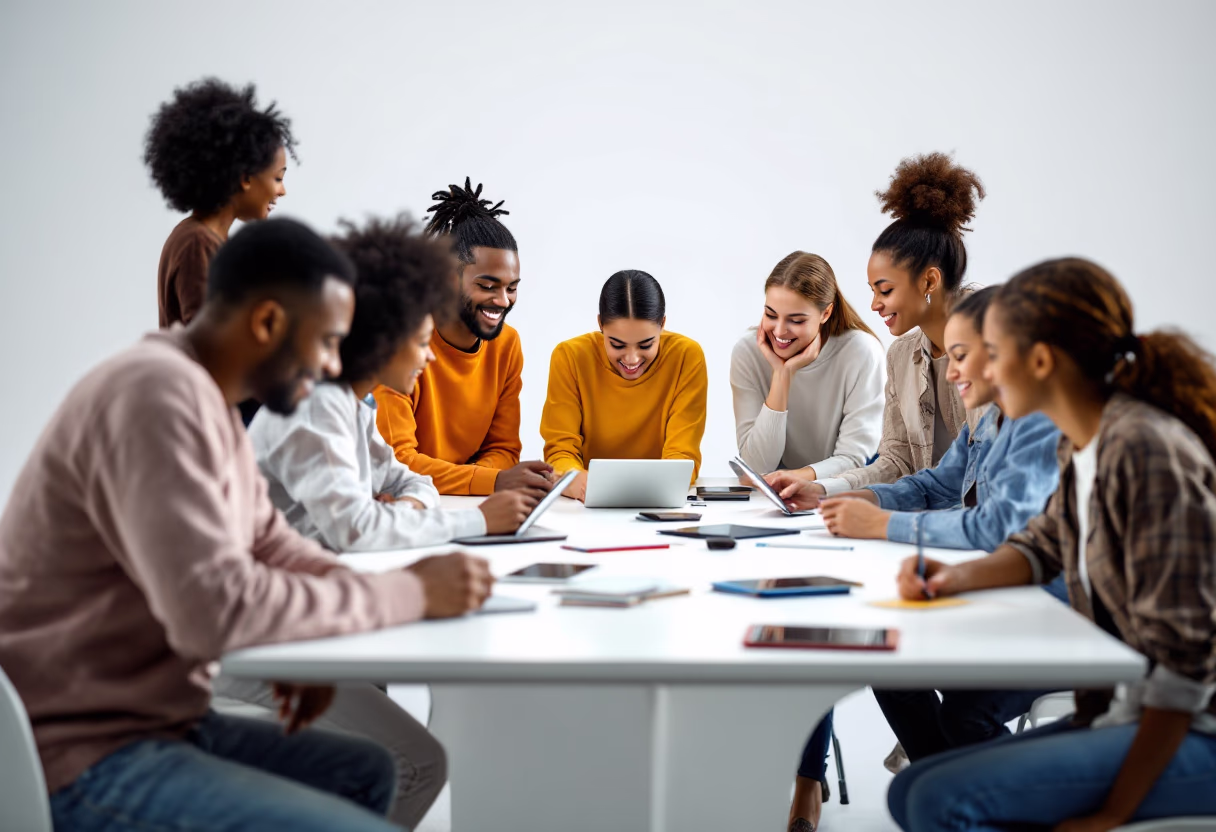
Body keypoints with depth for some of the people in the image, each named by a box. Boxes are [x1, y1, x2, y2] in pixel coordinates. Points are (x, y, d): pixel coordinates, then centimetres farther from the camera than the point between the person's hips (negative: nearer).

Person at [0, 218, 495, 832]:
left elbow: (267, 540, 19)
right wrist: (410, 593, -20)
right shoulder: (158, 393, -22)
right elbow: (217, 609, -30)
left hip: (150, 720, 11)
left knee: (366, 773, 20)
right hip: (81, 758, -11)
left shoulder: (205, 395, 11)